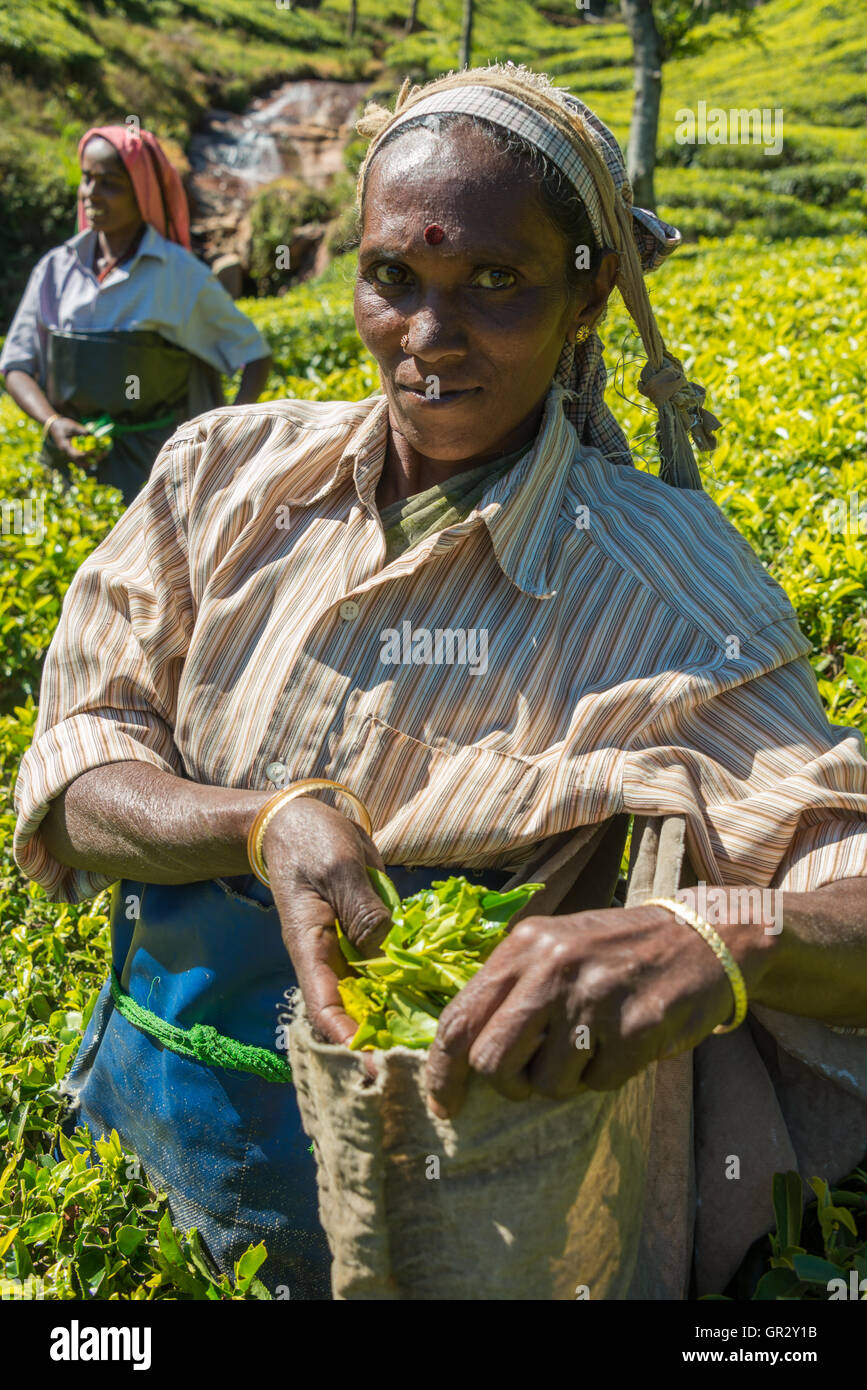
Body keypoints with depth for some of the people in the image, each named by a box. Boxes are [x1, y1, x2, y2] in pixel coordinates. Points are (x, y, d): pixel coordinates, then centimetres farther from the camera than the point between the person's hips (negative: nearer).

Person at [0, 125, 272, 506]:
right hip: (70, 458, 3)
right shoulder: (54, 270, 7)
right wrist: (52, 422, -10)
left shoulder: (181, 276, -1)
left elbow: (255, 353, 5)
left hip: (152, 464, -2)